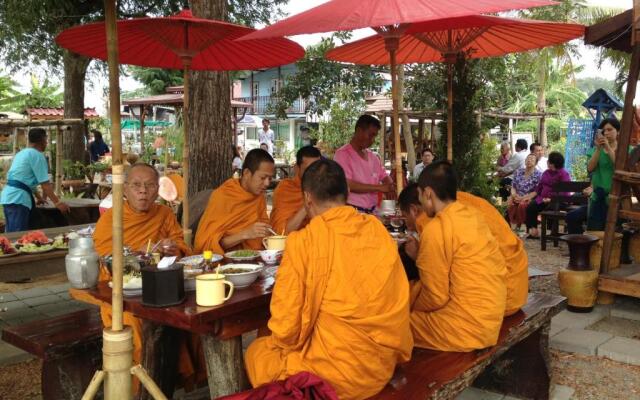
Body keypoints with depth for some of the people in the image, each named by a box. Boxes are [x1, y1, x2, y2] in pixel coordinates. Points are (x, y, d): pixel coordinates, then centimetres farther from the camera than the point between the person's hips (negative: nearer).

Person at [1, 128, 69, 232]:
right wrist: (57, 202, -10)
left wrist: (39, 197, 36)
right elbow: (45, 183, -13)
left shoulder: (21, 153, 21)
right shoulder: (37, 155, -8)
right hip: (18, 199, -10)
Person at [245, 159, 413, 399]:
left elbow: (286, 326, -13)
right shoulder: (379, 231, -1)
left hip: (334, 373, -6)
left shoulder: (303, 241, -17)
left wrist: (289, 344, 8)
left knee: (256, 351, 23)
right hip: (383, 363, 6)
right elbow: (397, 302, 6)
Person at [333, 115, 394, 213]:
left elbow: (384, 177, 22)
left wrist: (391, 188, -3)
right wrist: (378, 187, -18)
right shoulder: (343, 154, -8)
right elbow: (347, 184, -18)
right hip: (353, 211, -6)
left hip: (371, 211, 7)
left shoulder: (372, 156, 14)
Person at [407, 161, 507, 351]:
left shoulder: (436, 228, -18)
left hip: (467, 326, -8)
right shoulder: (473, 214, 6)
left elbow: (435, 297, -14)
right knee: (415, 288, 15)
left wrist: (407, 306, 3)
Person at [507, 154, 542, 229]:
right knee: (510, 203, -31)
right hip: (517, 196, 3)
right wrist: (514, 194, -9)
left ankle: (519, 225, -21)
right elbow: (513, 186, 14)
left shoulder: (538, 174, 2)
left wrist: (524, 198, -16)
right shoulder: (518, 172, 14)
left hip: (529, 197, -3)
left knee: (522, 204, -36)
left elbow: (537, 191, -5)